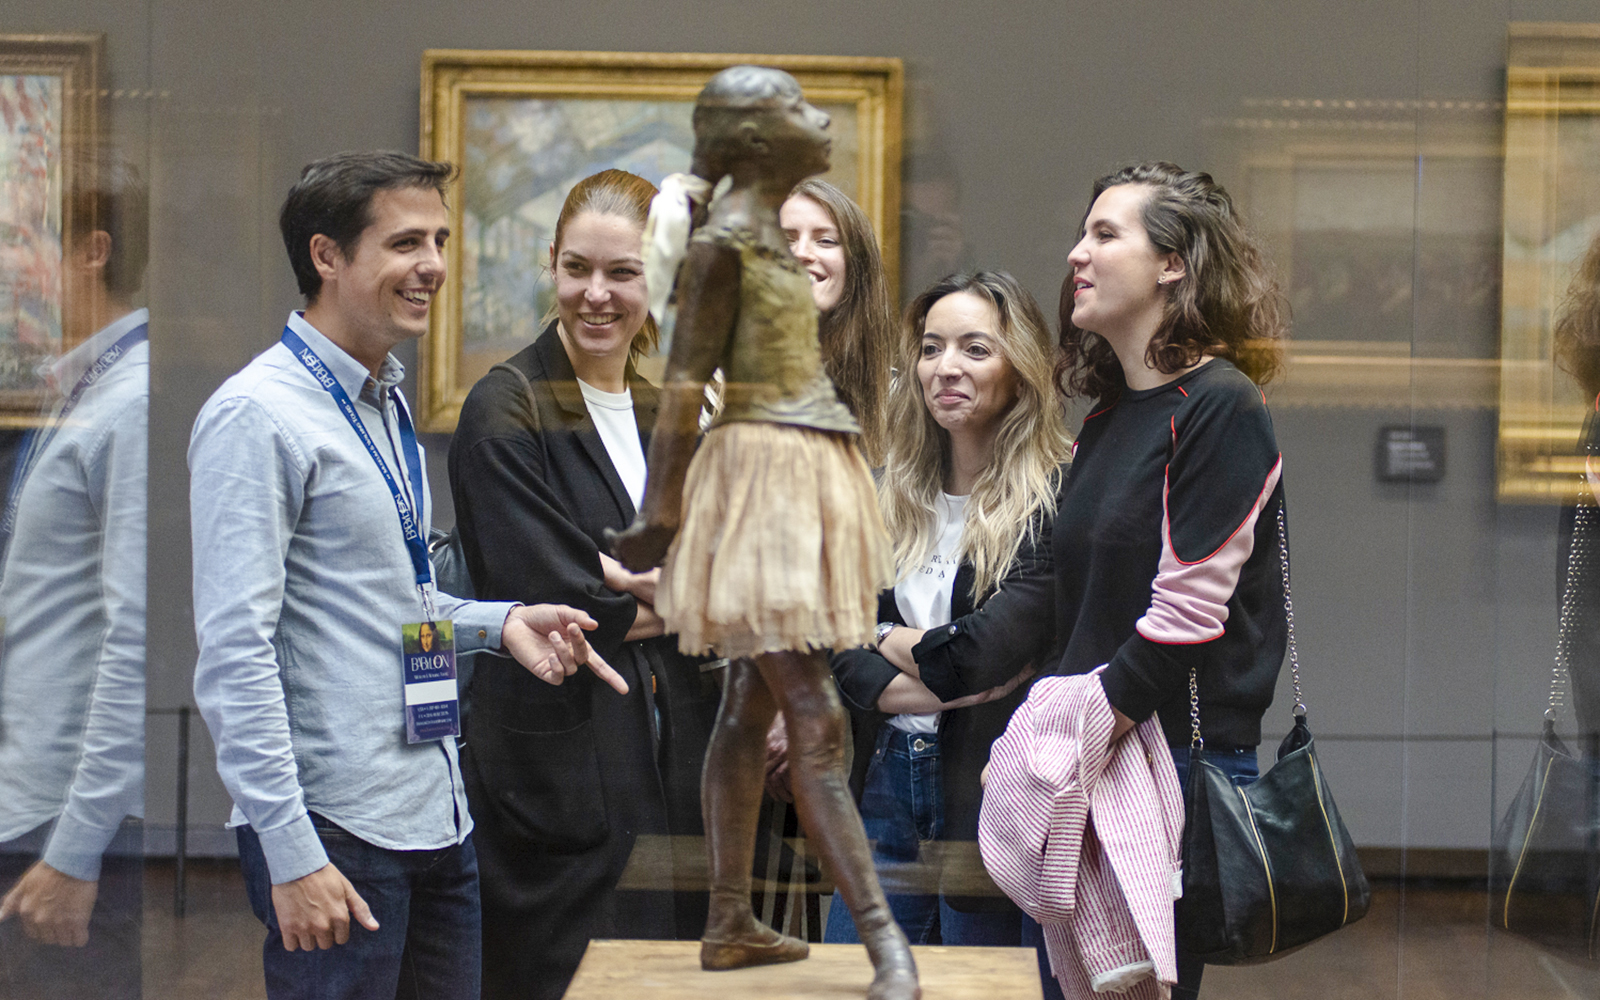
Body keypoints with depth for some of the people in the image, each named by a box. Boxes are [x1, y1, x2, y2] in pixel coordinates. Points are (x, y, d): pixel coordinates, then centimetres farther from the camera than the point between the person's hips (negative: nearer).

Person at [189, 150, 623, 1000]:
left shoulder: (387, 406, 15)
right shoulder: (257, 417, -12)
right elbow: (235, 650, -18)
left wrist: (498, 621, 9)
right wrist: (291, 855, -23)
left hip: (435, 824, 9)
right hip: (336, 835, -8)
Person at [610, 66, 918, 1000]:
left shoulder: (768, 234, 15)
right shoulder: (723, 240, -12)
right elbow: (685, 380, -13)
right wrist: (661, 511, -13)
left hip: (803, 479, 10)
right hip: (765, 472, -10)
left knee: (751, 710, 11)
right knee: (816, 722, -11)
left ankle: (731, 924, 16)